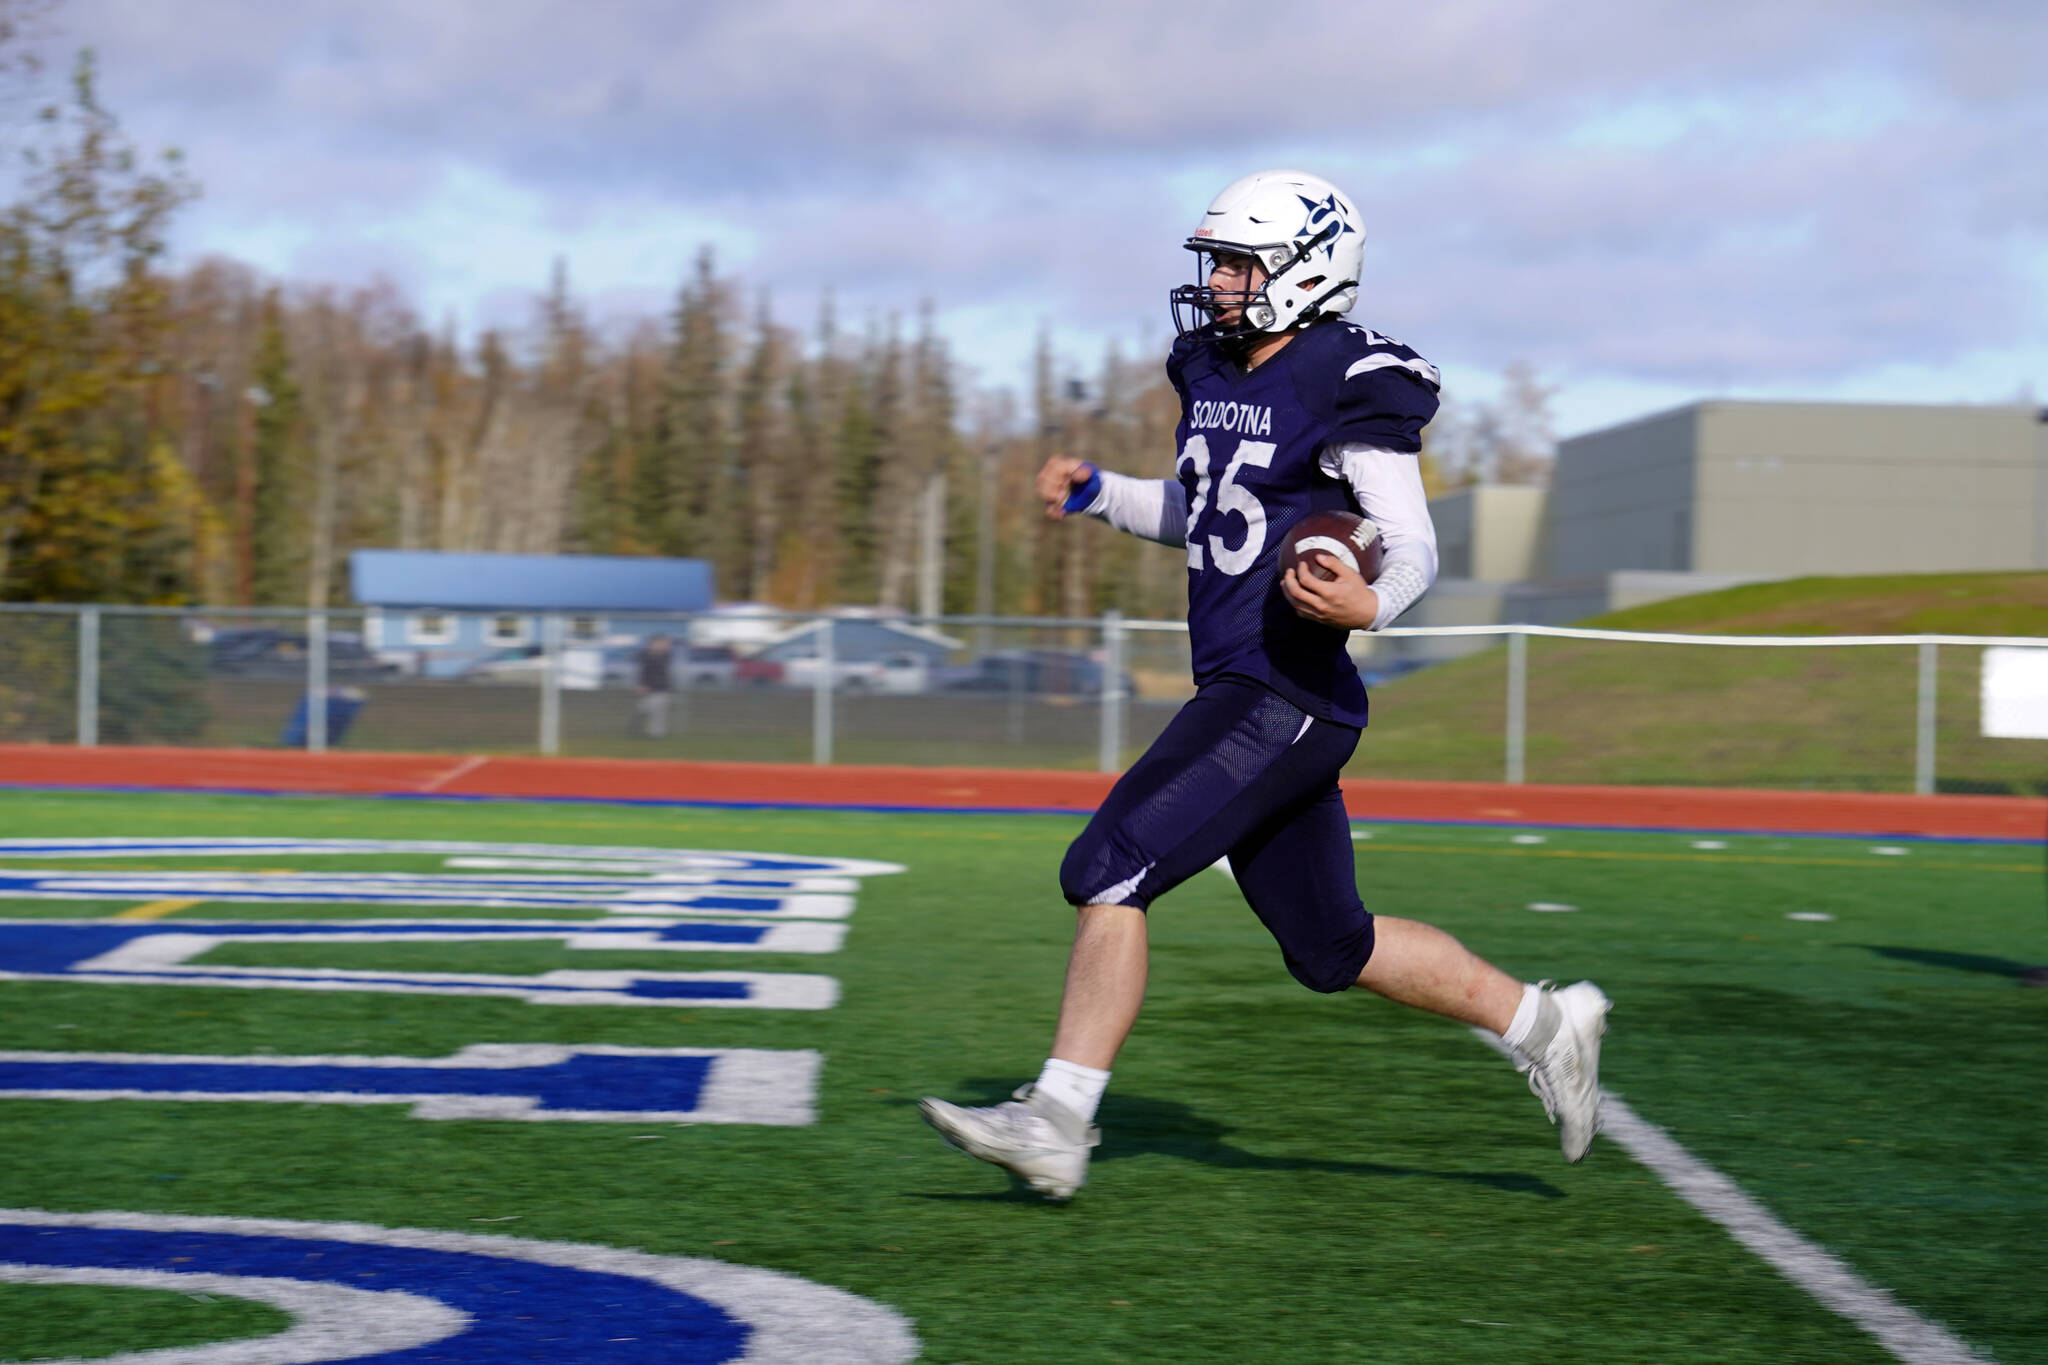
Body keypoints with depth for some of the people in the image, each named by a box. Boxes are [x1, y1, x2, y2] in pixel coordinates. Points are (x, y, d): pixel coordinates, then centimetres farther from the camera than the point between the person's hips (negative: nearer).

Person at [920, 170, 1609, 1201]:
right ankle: (1543, 1024, 28)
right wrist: (1095, 494, 14)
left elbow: (1414, 546, -13)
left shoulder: (1347, 386, -11)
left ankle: (1057, 1123, -8)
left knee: (1108, 868, -14)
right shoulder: (1213, 371, 14)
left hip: (1287, 699, -9)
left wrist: (1371, 605, -34)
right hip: (1238, 693, 10)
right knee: (1332, 949, 15)